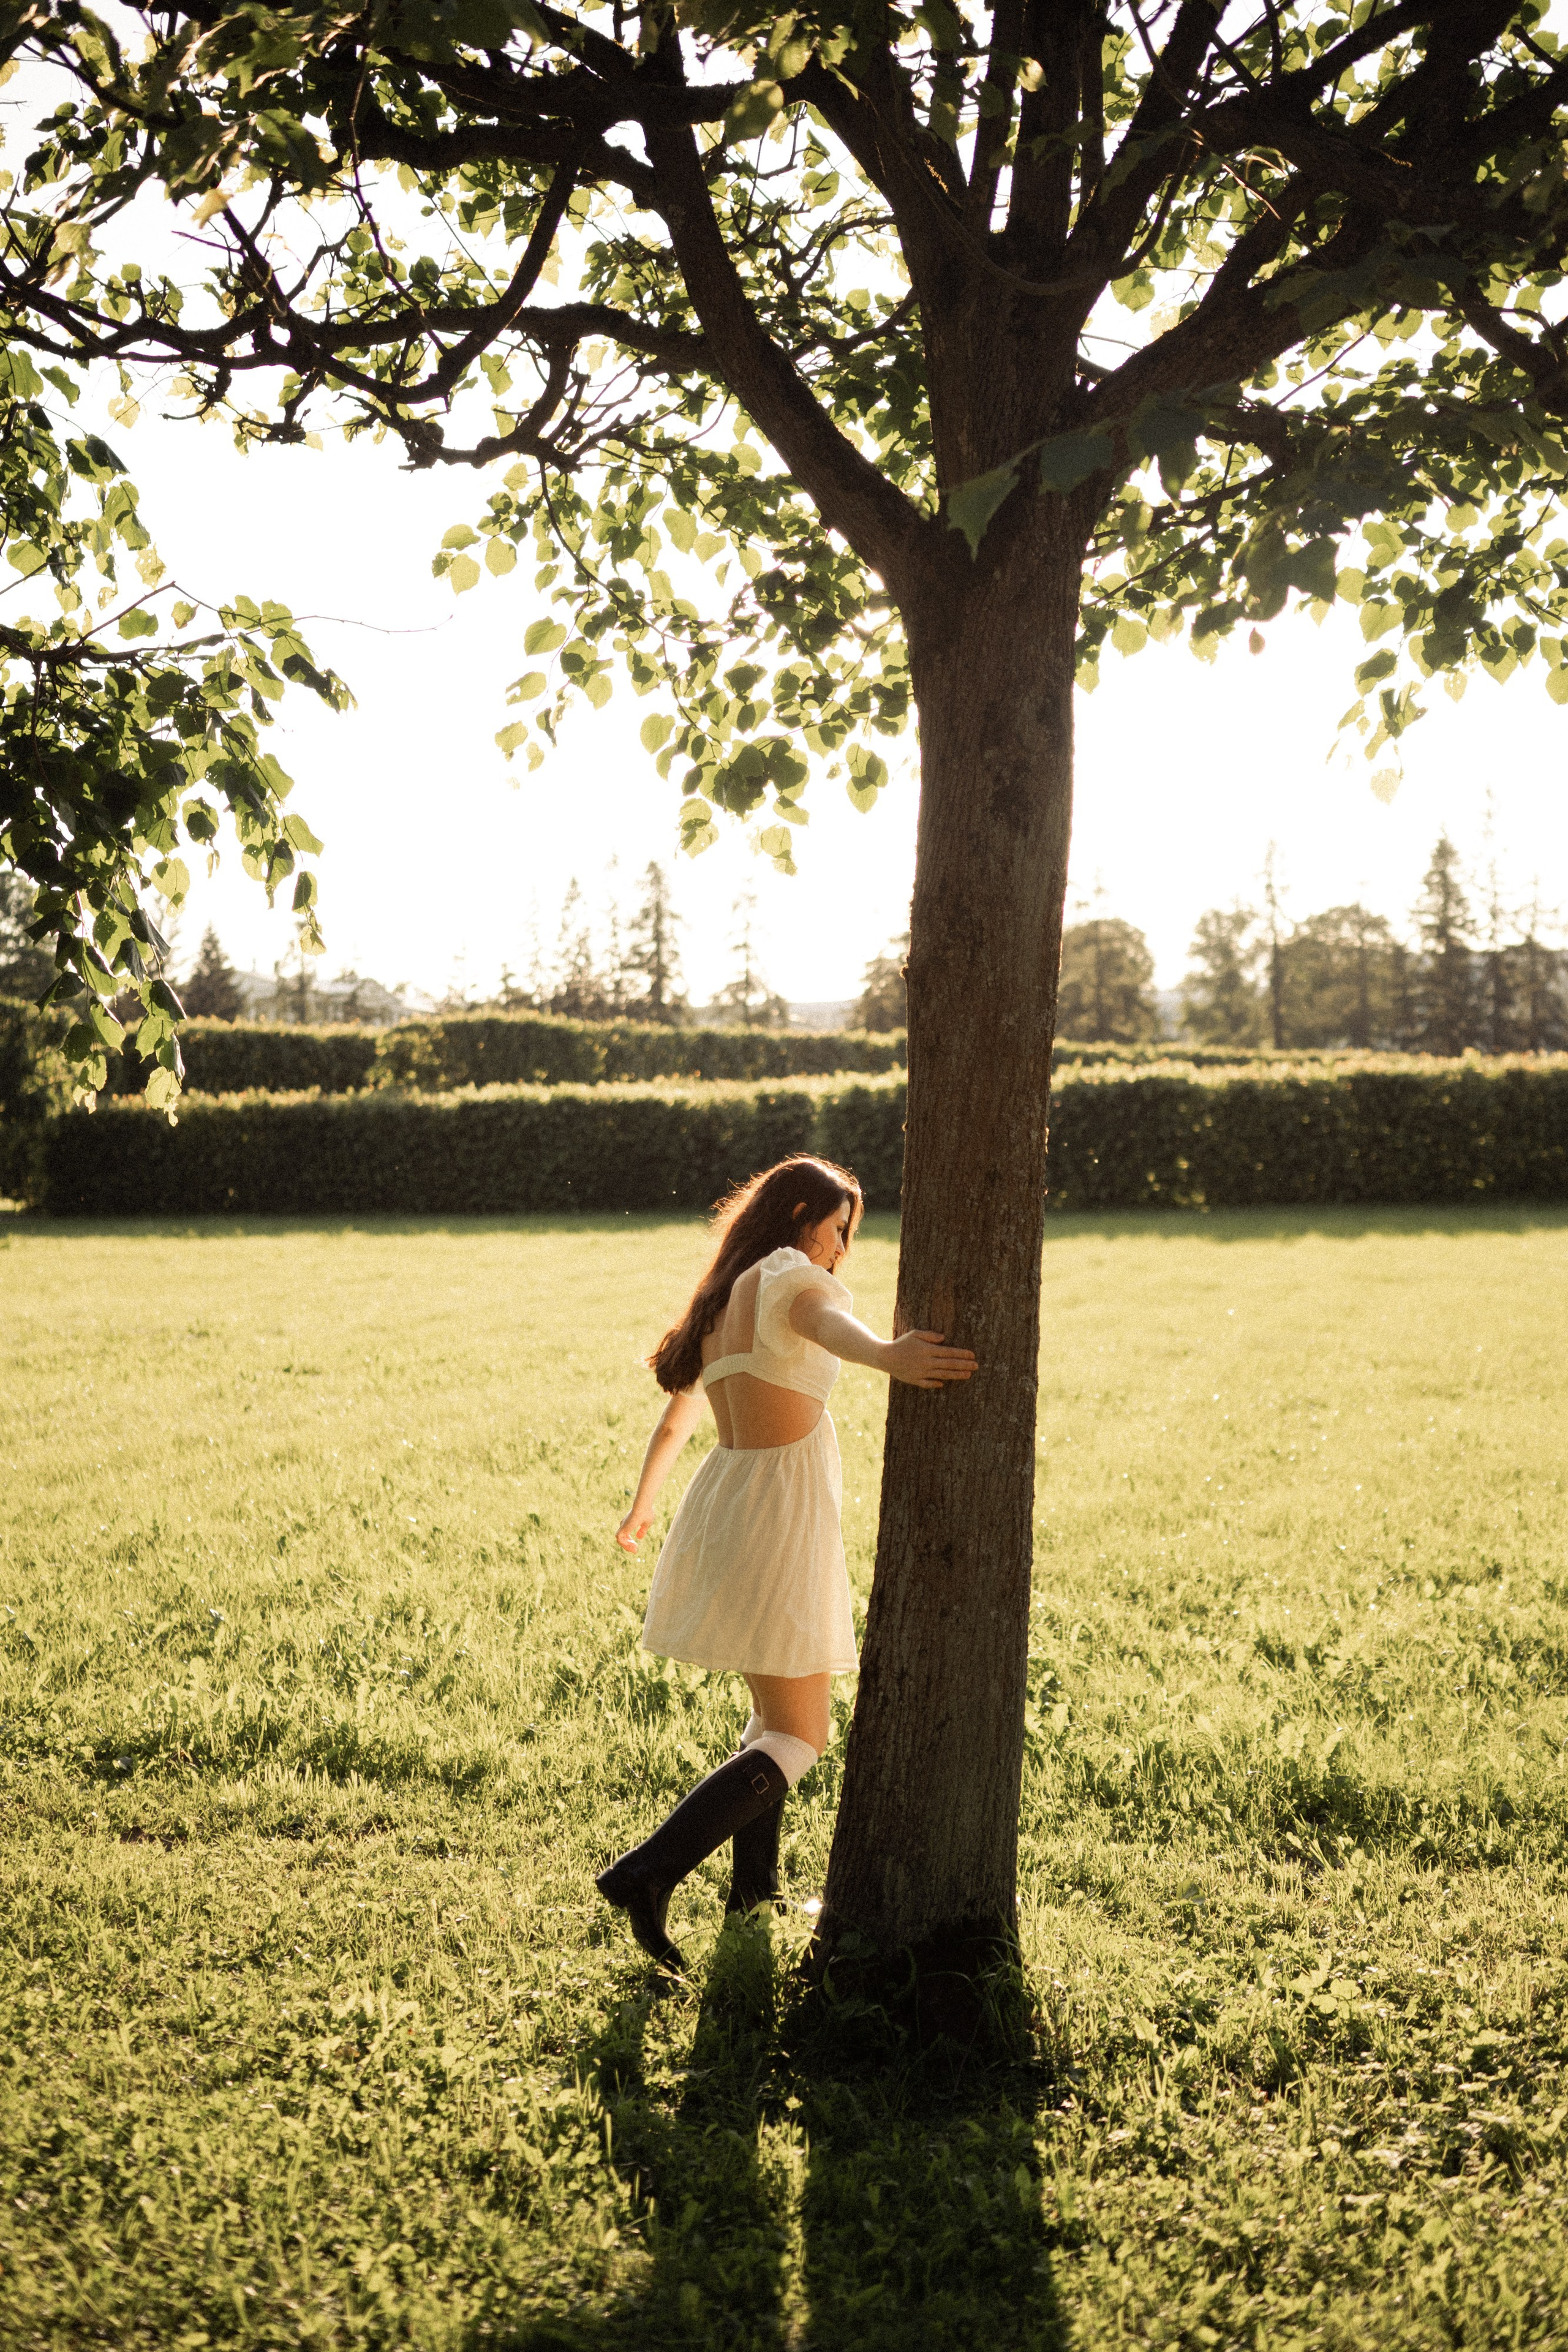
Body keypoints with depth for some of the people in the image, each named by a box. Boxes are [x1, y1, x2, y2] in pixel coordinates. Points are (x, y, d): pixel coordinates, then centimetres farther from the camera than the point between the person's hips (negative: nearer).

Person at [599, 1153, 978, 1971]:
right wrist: (888, 1354, -58)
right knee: (798, 1741, -4)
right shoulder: (786, 1275, -10)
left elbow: (674, 1418, 29)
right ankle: (646, 1874, -15)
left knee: (776, 1713, 23)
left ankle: (753, 1888, 29)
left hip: (723, 1499, 9)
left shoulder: (719, 1299, 16)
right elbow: (825, 1322, -36)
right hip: (779, 1513, -9)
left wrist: (641, 1507, 44)